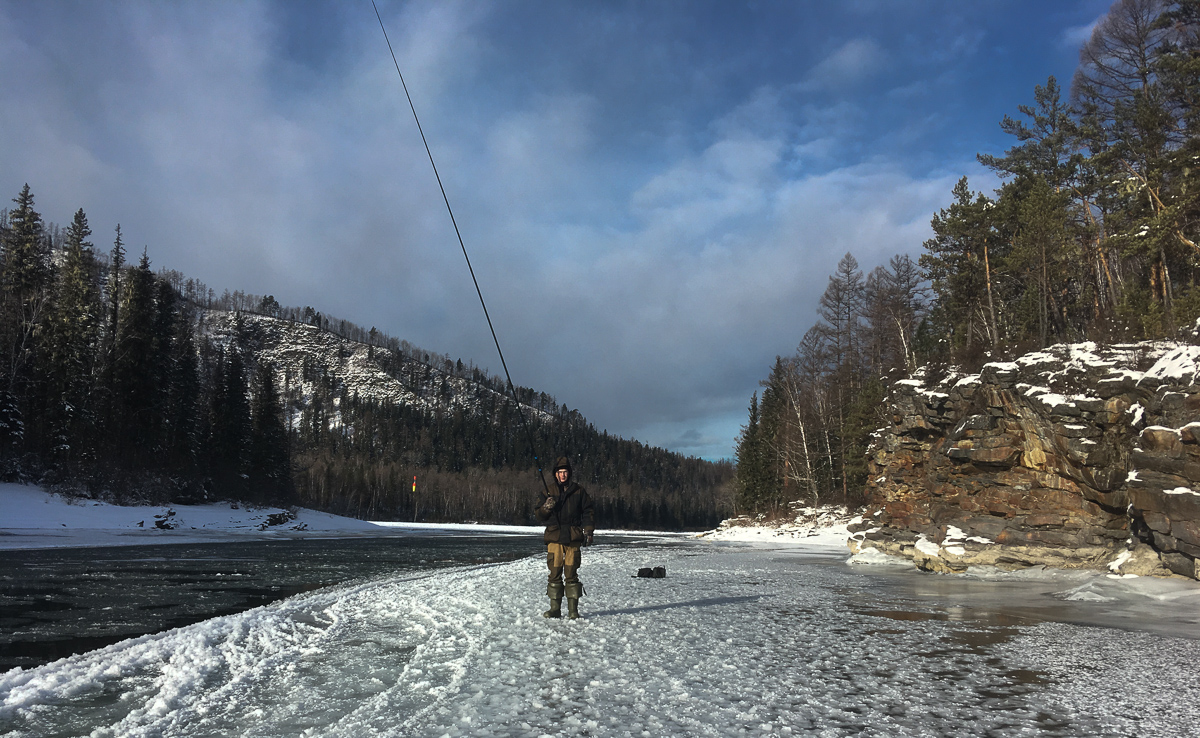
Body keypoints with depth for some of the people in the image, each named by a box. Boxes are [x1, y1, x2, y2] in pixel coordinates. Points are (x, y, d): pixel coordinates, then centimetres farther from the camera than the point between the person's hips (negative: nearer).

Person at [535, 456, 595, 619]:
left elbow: (588, 512, 11)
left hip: (573, 538, -1)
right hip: (554, 538, 1)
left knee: (571, 573, -3)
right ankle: (555, 608, 8)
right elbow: (540, 516, 12)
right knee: (555, 573, -1)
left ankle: (573, 609, 4)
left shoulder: (578, 491, 8)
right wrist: (546, 507, -9)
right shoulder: (549, 492, 12)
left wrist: (588, 532, 2)